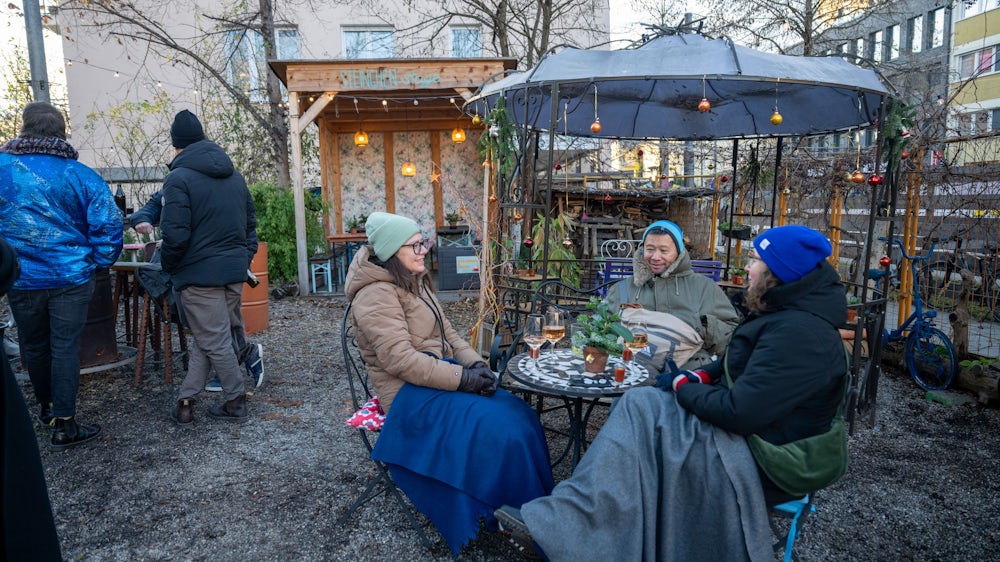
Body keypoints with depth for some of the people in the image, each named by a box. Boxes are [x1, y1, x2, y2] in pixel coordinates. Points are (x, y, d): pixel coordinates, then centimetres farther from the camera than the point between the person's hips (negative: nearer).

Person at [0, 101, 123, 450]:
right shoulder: (81, 175, -8)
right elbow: (107, 225, -10)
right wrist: (101, 263, 4)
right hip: (71, 278, -1)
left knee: (34, 346, 18)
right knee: (65, 348, 3)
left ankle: (46, 407, 37)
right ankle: (63, 425, 5)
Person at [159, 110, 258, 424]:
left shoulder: (178, 178, -11)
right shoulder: (234, 176, 11)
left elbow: (175, 235, -17)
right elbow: (250, 223, 13)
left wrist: (168, 267, 0)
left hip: (199, 273, -7)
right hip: (235, 271, 7)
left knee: (215, 341, 4)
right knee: (208, 336, 15)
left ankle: (235, 401, 13)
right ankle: (187, 399, 22)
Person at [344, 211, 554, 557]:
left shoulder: (415, 282, 13)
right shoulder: (377, 294, -16)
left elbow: (447, 333, 14)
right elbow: (401, 360, -24)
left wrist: (475, 363, -4)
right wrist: (462, 378, -22)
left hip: (441, 374, 9)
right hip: (410, 392, -9)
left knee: (520, 415, -6)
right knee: (498, 430, -20)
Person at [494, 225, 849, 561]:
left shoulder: (797, 332, -24)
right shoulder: (786, 314, 9)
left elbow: (739, 412, -29)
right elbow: (736, 365, 19)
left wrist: (684, 388, -12)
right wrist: (698, 377, 1)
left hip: (762, 460, -9)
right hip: (749, 436, 10)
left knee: (642, 410, -17)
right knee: (640, 403, -5)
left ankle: (557, 528, -12)